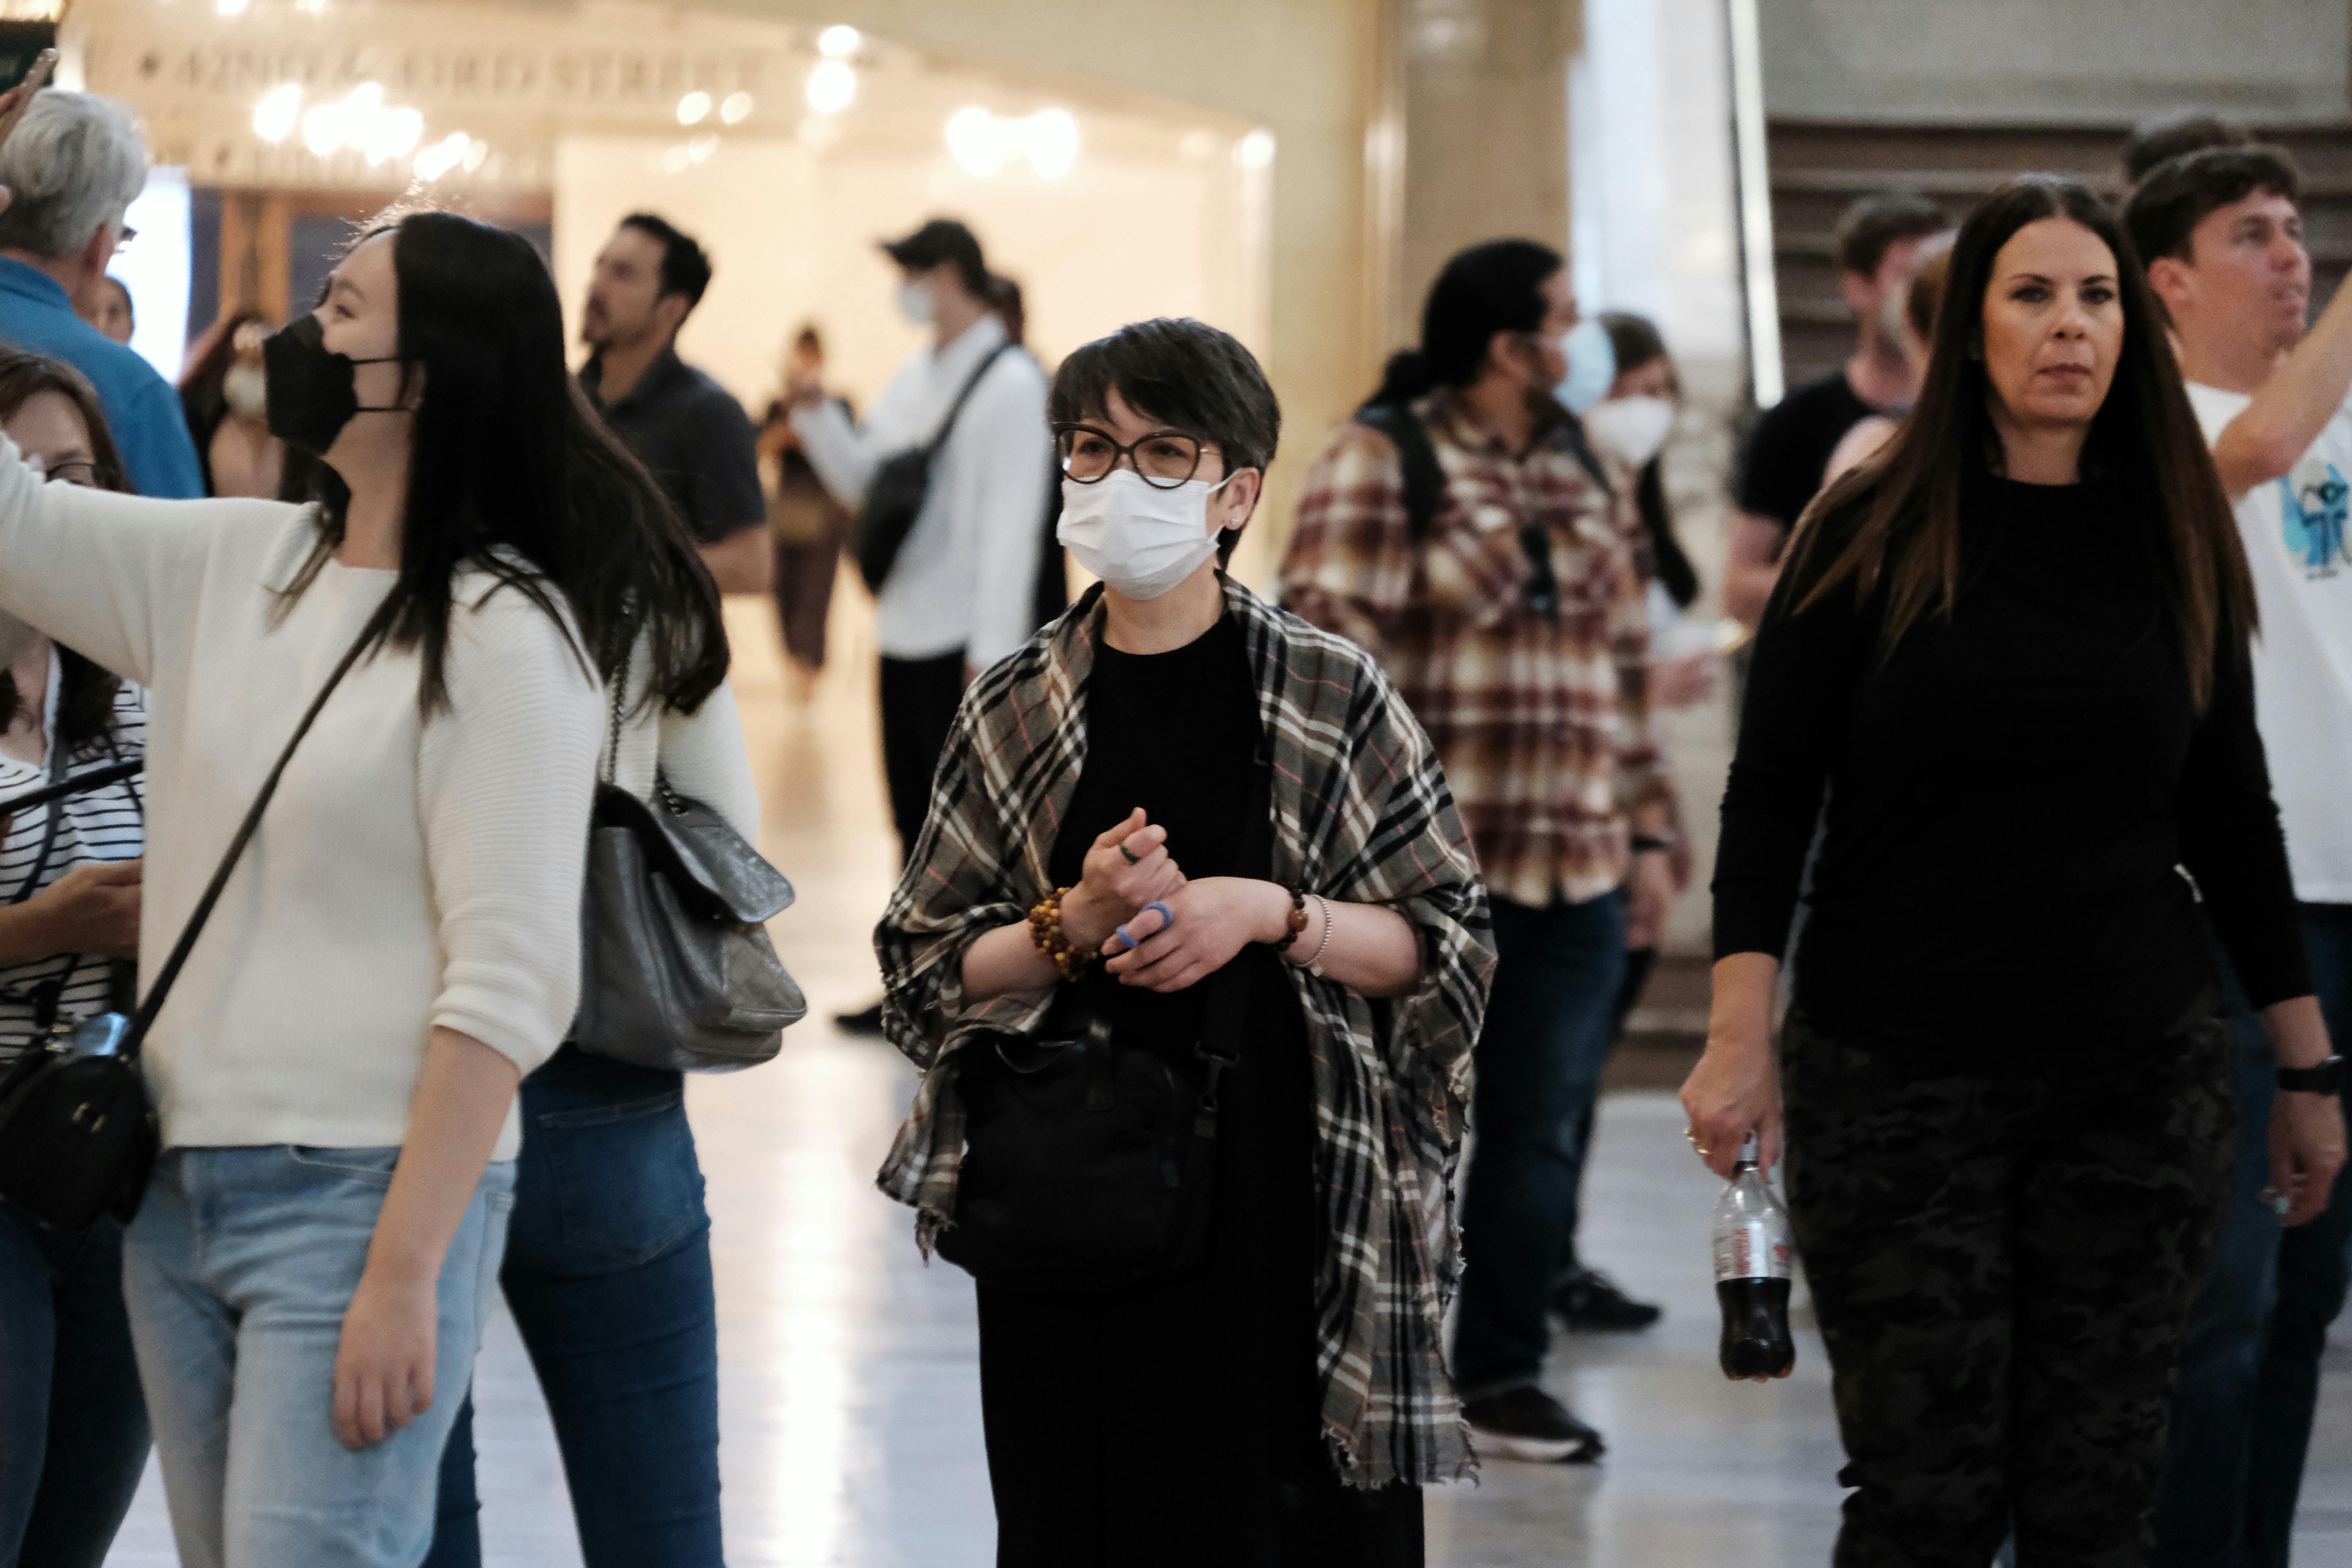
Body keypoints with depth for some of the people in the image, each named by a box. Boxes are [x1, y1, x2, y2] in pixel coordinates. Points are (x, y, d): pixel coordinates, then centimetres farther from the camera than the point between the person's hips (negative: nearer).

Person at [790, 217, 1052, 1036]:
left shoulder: (1011, 382, -11)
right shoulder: (915, 379, 14)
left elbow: (1011, 524, -16)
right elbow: (862, 480, 19)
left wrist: (991, 652, -20)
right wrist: (818, 419, 2)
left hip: (964, 646, -8)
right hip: (904, 633, 8)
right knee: (917, 822, 13)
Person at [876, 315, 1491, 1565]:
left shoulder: (1333, 698, 1)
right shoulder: (1015, 708, 6)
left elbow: (1449, 947, 1)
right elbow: (922, 975, 6)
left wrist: (1269, 915, -14)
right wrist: (1074, 929, -12)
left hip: (1293, 1203, -2)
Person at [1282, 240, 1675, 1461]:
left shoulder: (1587, 479, 17)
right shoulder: (1381, 464, -6)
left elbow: (1624, 665, 21)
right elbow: (1330, 646, -12)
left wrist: (1646, 830, 17)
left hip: (1576, 869, 6)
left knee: (1542, 1132, 8)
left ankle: (1501, 1375, 19)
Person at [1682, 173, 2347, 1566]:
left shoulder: (2176, 546, 7)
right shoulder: (1874, 535, 0)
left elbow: (2233, 816, 12)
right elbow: (1770, 797, -2)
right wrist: (1742, 1038, -13)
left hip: (2140, 1084, 2)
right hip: (1897, 1075, -2)